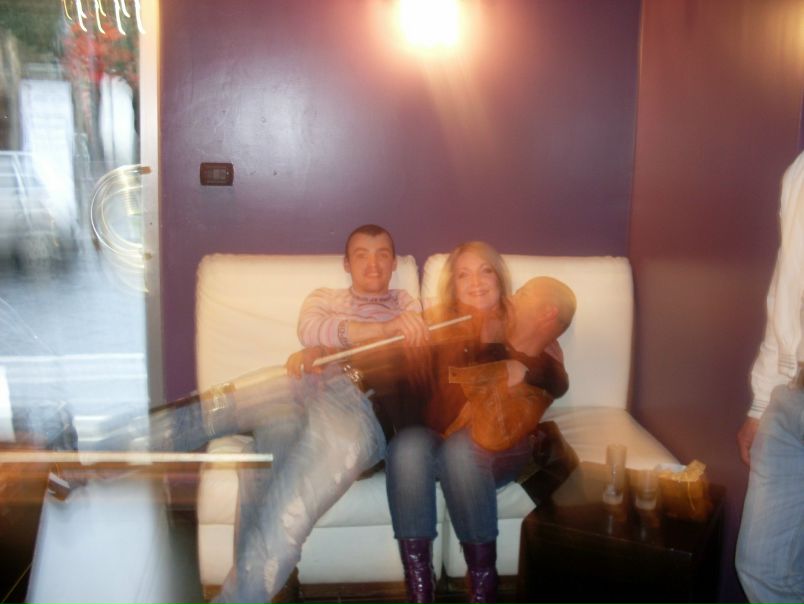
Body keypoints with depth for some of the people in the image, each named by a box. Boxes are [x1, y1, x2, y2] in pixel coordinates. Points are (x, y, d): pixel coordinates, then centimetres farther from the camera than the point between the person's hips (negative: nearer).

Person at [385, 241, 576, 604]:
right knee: (407, 444, -31)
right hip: (439, 439, 2)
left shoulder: (526, 326, 11)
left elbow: (558, 385, -6)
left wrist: (525, 366, -28)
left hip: (501, 446, -1)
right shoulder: (437, 324, 14)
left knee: (460, 449, -34)